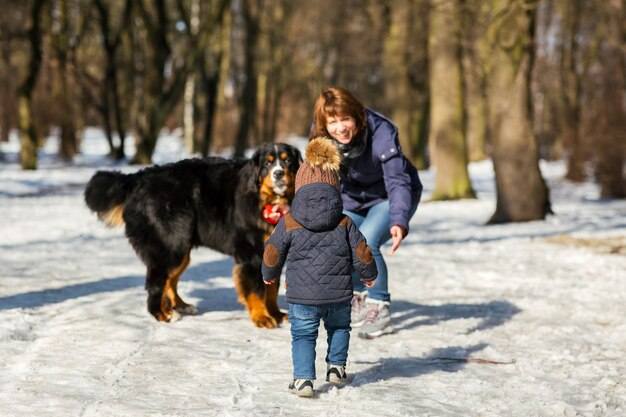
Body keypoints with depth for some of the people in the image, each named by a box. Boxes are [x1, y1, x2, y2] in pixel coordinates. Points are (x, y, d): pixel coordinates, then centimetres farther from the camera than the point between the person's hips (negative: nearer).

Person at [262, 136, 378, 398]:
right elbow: (361, 253, 2)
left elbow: (272, 253, 2)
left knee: (303, 335, 7)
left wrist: (269, 275, 24)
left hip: (302, 296, -2)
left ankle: (303, 379, -4)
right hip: (339, 294, 2)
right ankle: (336, 367, 29)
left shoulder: (289, 222, -6)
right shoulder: (345, 222, -3)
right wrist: (369, 275, 23)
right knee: (339, 327, 27)